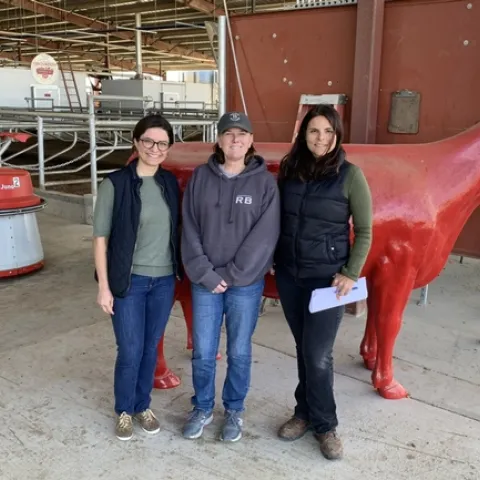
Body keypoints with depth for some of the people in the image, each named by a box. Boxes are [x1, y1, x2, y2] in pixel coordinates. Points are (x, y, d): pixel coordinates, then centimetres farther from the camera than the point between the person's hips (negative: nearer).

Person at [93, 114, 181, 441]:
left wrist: (178, 272, 9)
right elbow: (101, 237, -9)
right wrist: (104, 286, -10)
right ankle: (124, 411, 27)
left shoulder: (170, 183, 3)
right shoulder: (116, 184, -10)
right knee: (130, 351, 3)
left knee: (151, 348, 14)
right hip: (129, 281, -4)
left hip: (164, 280, 4)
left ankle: (143, 406, 33)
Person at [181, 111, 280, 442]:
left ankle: (234, 411, 33)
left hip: (246, 283, -1)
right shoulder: (200, 177, 0)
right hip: (205, 282, 2)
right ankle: (202, 408, 32)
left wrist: (230, 275, -12)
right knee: (203, 352, 10)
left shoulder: (265, 182, -5)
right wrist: (206, 274, -9)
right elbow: (190, 230, -1)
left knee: (239, 352, 12)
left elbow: (264, 237, -10)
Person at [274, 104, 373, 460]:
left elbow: (364, 231, -6)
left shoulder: (350, 175, -9)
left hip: (327, 277, -4)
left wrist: (351, 274, -11)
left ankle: (325, 425, 20)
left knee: (318, 354, -1)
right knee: (303, 349, 14)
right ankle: (305, 413, 31)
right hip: (289, 275, 4)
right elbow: (277, 220, 9)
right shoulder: (289, 170, 3)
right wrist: (274, 261, 7)